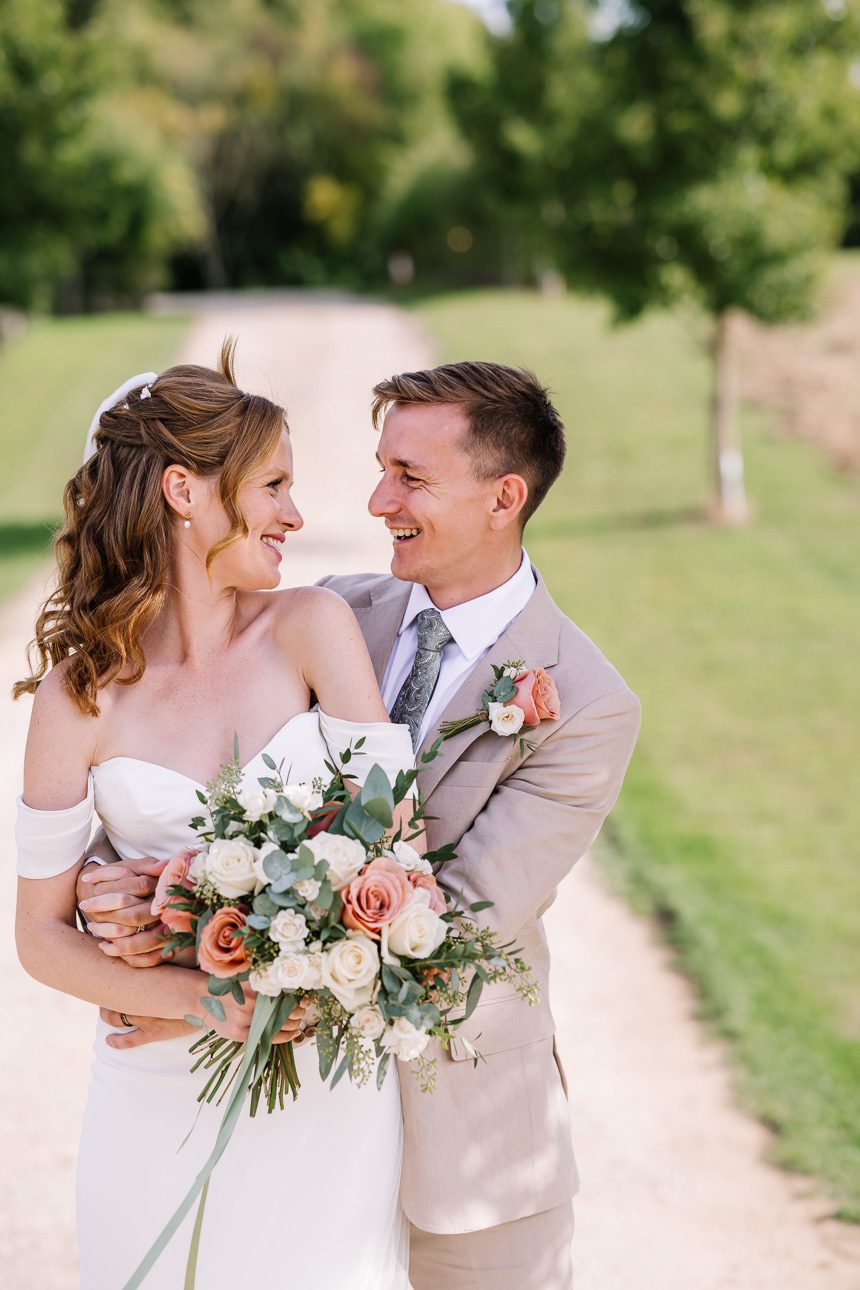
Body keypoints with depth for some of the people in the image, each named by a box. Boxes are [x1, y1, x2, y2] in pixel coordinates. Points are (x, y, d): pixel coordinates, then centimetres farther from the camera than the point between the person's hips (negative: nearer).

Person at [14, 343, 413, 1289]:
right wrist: (196, 998, -20)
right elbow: (42, 937, -3)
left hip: (329, 1093, 1)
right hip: (165, 1099, -1)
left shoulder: (313, 629, -4)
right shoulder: (79, 696, -6)